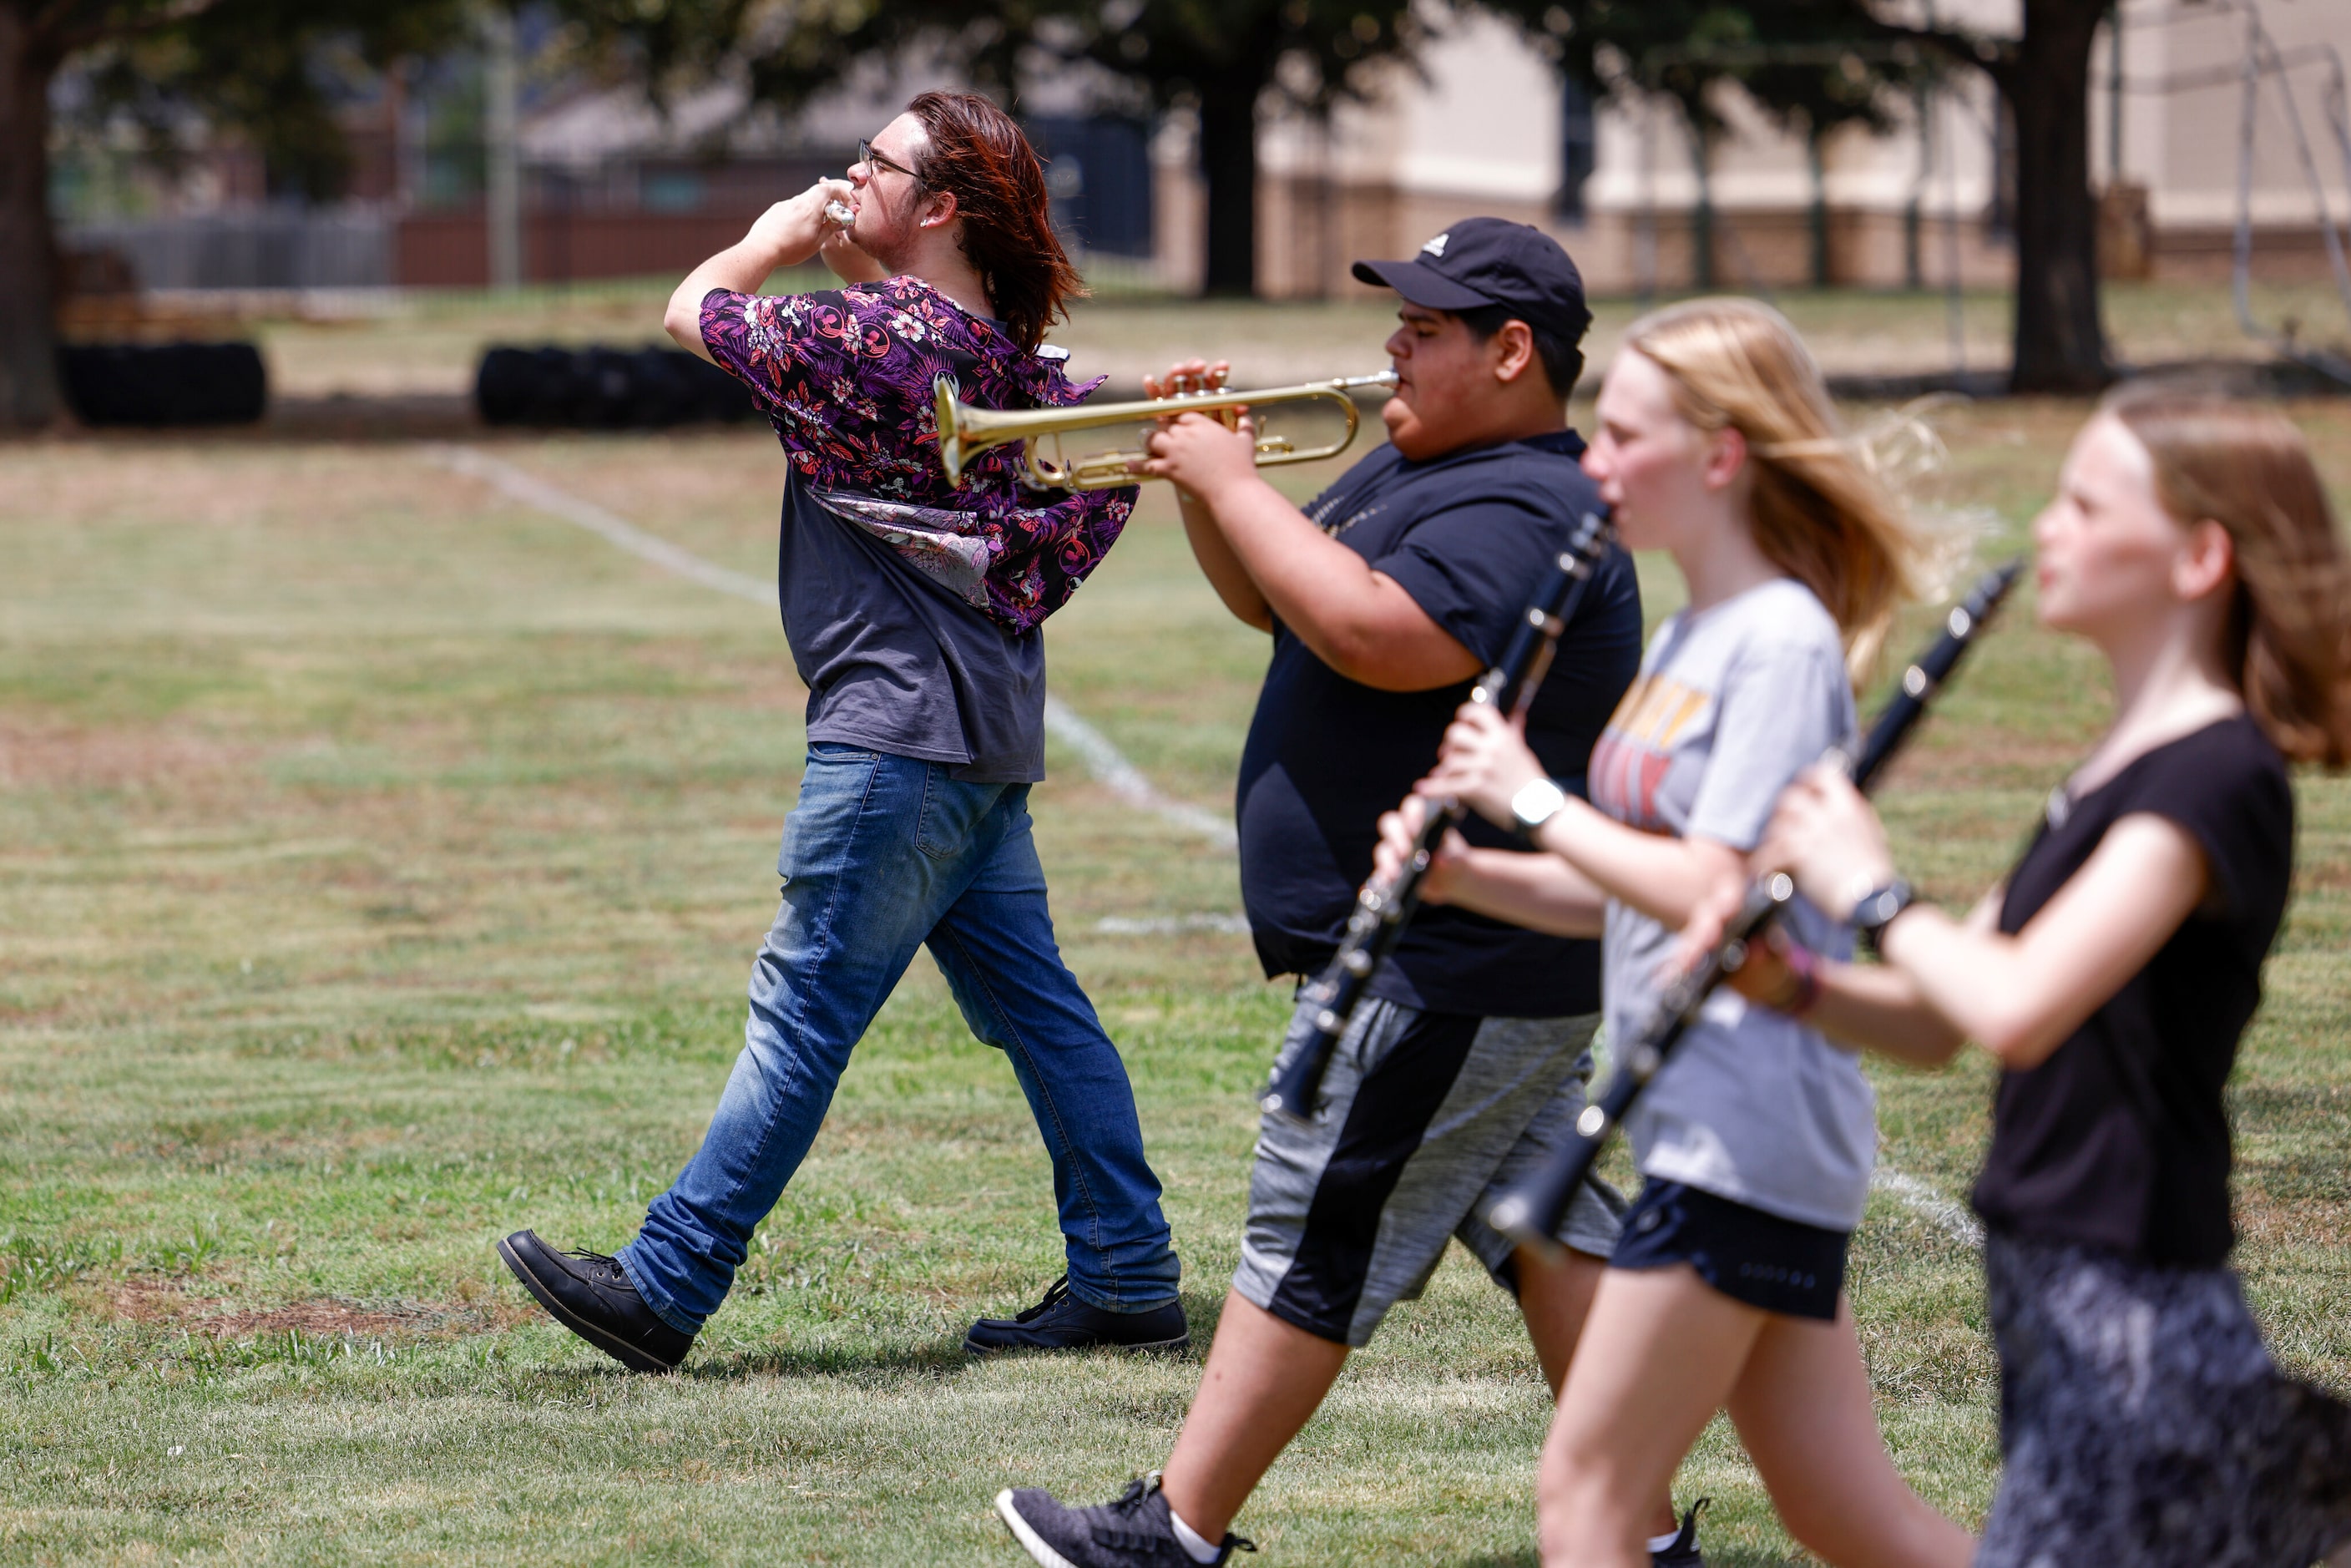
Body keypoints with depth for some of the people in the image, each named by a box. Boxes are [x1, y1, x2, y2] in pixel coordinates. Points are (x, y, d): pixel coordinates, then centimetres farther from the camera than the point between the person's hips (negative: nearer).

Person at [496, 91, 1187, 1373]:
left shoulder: (870, 334, -15)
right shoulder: (1006, 346, 9)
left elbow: (691, 314, -6)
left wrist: (771, 242, 15)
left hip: (899, 720, -9)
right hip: (984, 733, 9)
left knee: (804, 1008, -9)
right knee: (1031, 1003, 12)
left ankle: (663, 1289, -8)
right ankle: (1126, 1280, 13)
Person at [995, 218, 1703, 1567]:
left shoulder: (1523, 516, -20)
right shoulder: (1418, 471, 15)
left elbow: (1372, 635, -33)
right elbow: (1270, 599, 22)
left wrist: (1235, 485, -23)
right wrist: (1202, 478, 2)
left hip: (1447, 974, -11)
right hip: (1504, 962, 11)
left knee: (1315, 1241, -4)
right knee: (1544, 1231, 10)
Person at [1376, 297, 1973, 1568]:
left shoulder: (1782, 642, -14)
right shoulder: (1684, 638, 15)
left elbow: (1709, 895, -21)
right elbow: (1627, 892, 19)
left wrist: (1534, 802, -13)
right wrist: (1464, 874, 4)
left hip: (1747, 1130, -9)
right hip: (1701, 1121, 9)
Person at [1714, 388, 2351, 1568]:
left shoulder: (2215, 780, -16)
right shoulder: (2118, 771, 15)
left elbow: (2017, 1009, -29)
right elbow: (1938, 1025, 17)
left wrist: (1870, 892, -13)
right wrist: (1789, 983, -1)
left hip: (2132, 1317, -10)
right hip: (2051, 1296, 10)